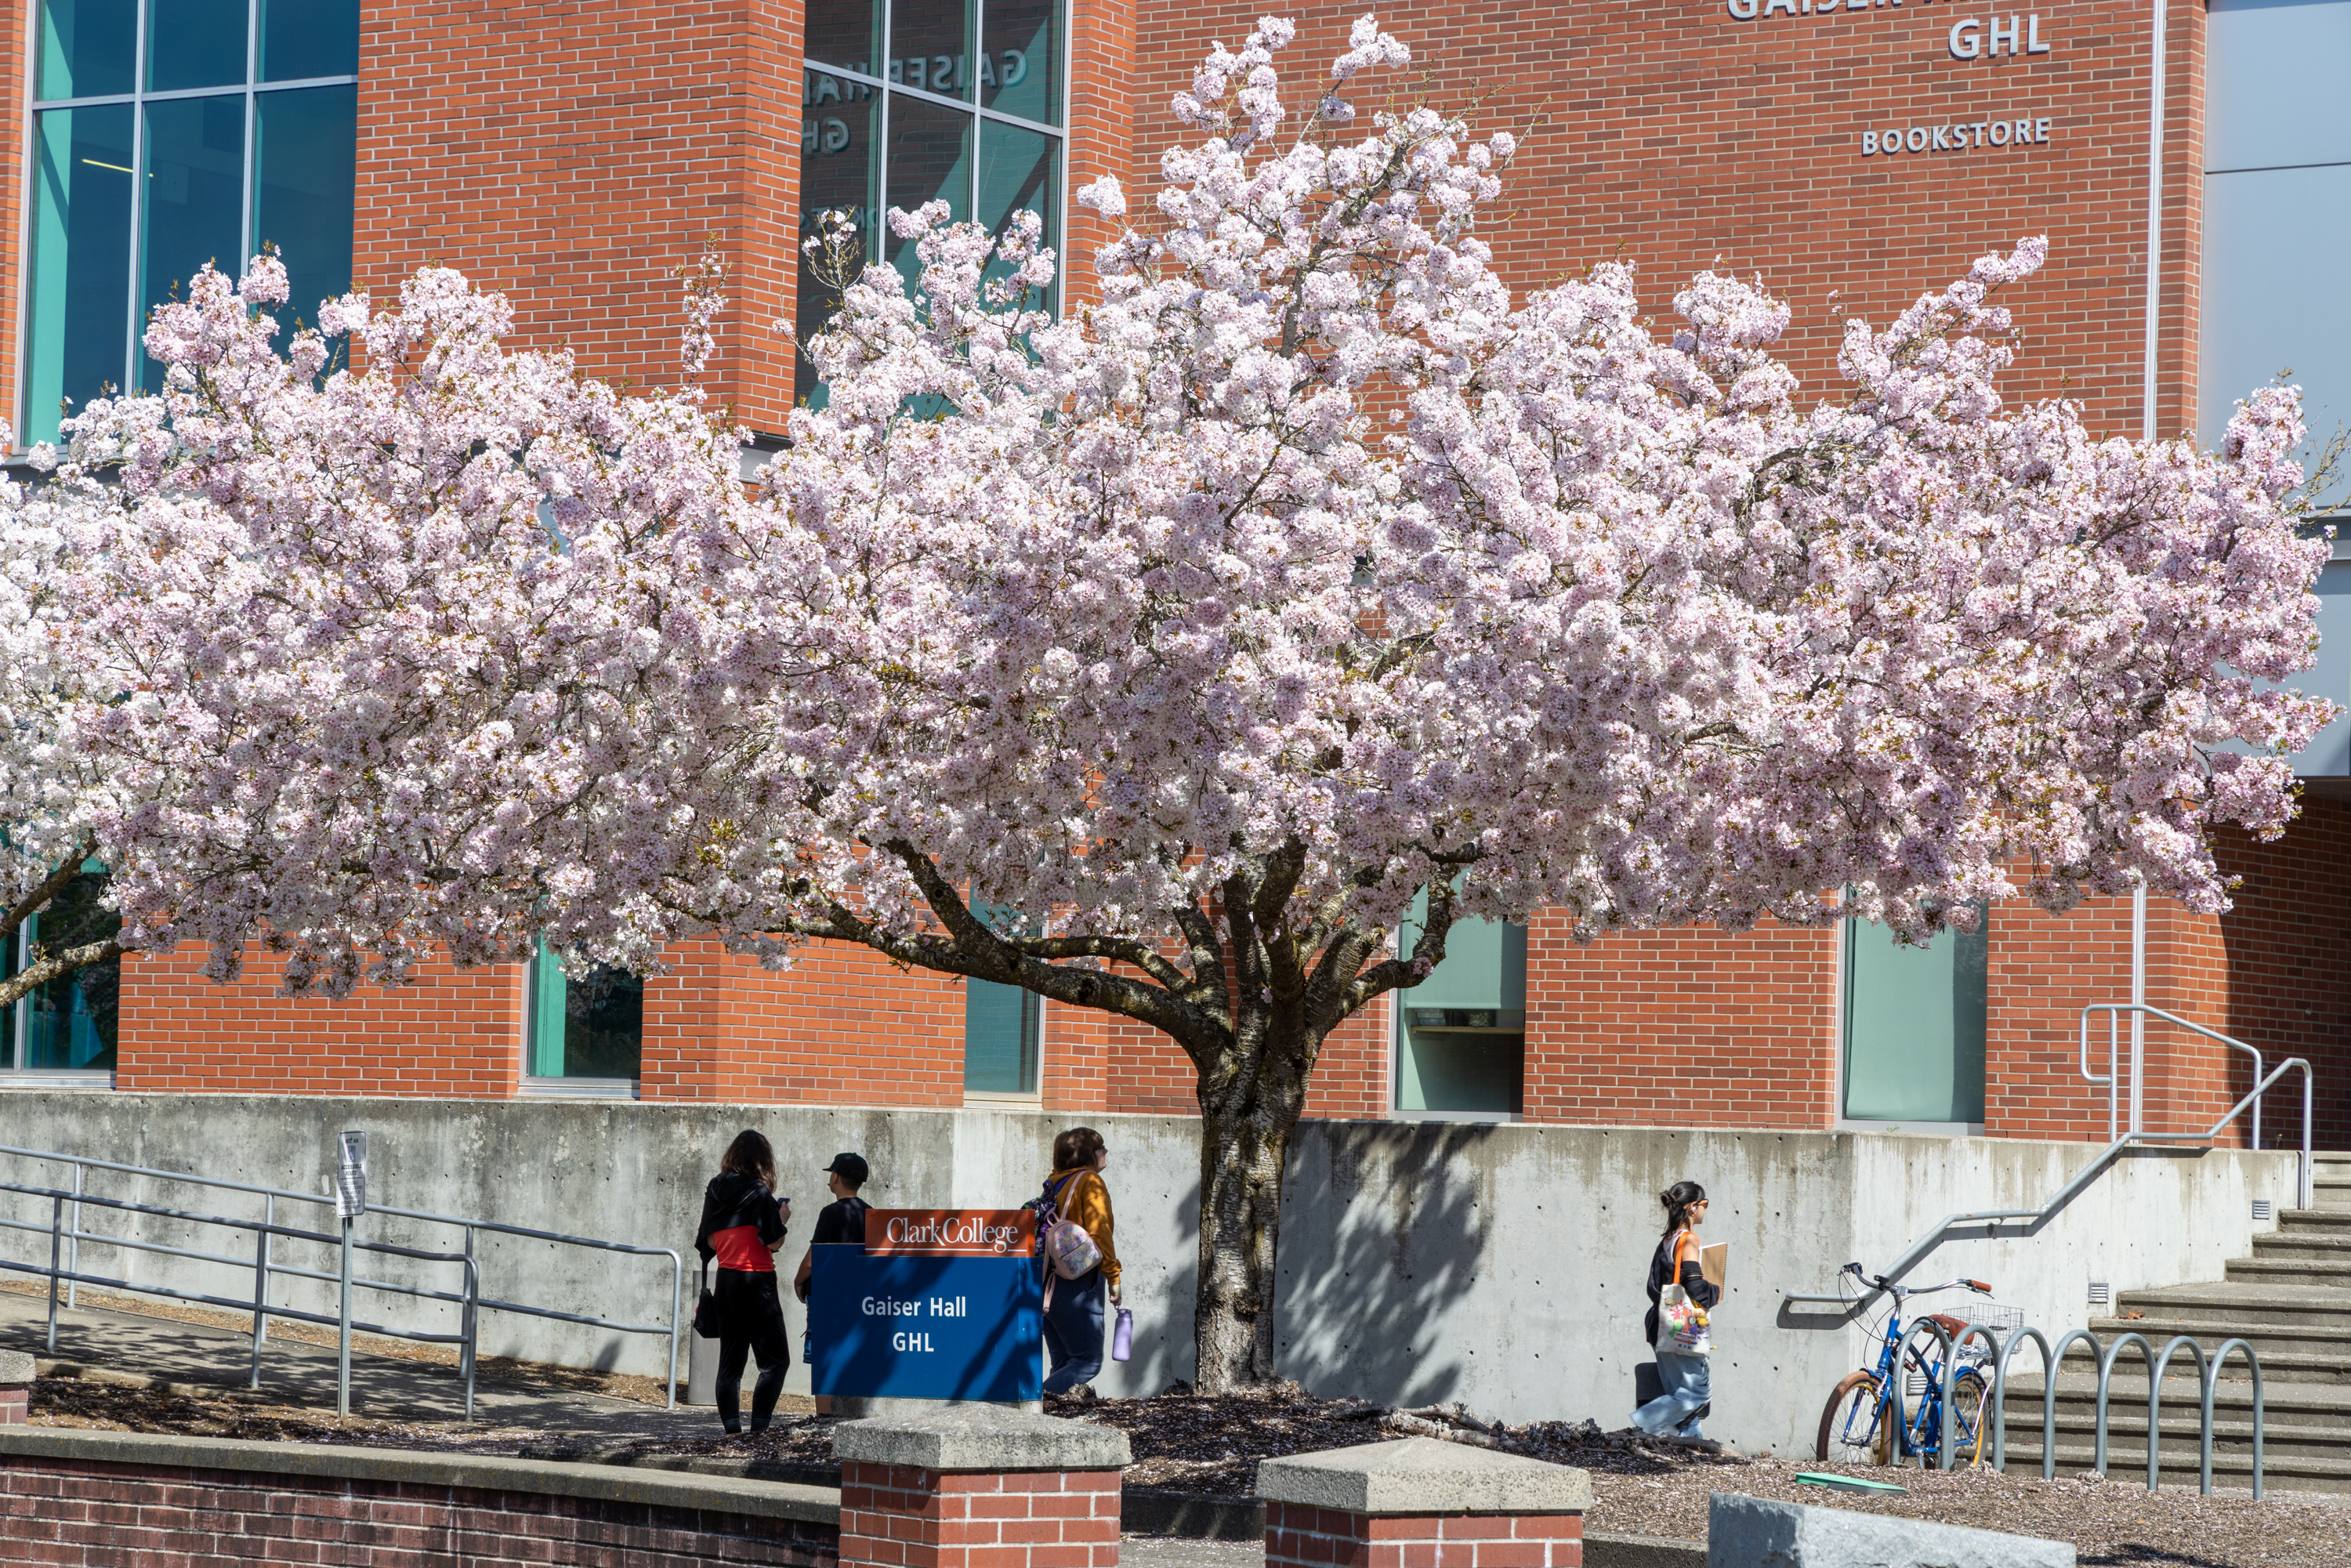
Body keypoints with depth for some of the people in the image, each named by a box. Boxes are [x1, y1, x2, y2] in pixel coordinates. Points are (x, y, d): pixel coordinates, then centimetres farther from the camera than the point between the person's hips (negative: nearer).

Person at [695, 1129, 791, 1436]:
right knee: (775, 1359, -1)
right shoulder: (758, 1191, -9)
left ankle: (731, 1426, 5)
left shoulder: (715, 1190, 8)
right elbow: (773, 1242, -12)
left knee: (730, 1359, 11)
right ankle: (759, 1425, -11)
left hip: (725, 1279, 6)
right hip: (756, 1280, -6)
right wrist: (782, 1218, 5)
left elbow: (710, 1242, 12)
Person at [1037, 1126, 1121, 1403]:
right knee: (1088, 1361, -9)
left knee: (1064, 1363, 12)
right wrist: (1113, 1276, -11)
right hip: (1078, 1286, -9)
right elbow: (1098, 1234, -15)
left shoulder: (1055, 1182, 17)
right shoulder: (1090, 1182, -6)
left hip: (1048, 1285, 9)